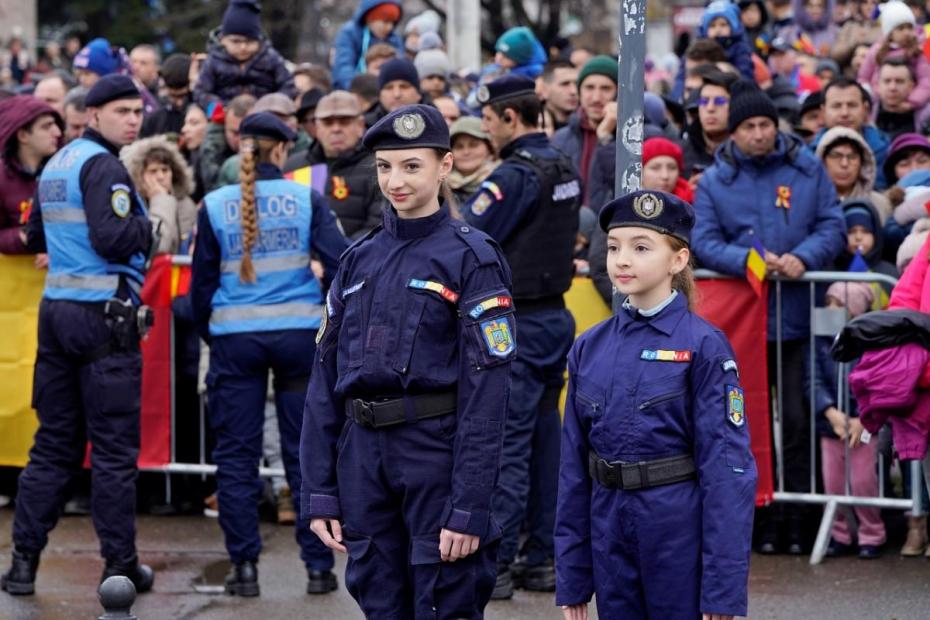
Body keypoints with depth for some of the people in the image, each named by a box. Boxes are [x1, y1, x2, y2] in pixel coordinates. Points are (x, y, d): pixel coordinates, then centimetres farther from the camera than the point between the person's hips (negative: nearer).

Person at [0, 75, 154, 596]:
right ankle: (120, 564, 3)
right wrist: (150, 226, -6)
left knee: (55, 441, 11)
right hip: (104, 316, -8)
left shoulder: (57, 164, 16)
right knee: (115, 449, -1)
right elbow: (112, 238, -22)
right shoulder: (103, 166, -12)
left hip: (56, 312, 8)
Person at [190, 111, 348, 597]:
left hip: (235, 337, 0)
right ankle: (318, 565, 9)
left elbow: (202, 280, 3)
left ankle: (244, 566, 7)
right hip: (299, 333, 0)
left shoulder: (214, 205, 0)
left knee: (236, 456, 7)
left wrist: (207, 333, 16)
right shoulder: (305, 199, -2)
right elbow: (338, 261, -7)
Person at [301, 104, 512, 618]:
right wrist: (319, 493, 5)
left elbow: (486, 389, -11)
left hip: (438, 455, -5)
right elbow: (325, 378, 11)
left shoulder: (471, 257, -5)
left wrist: (470, 507, -16)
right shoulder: (359, 259, 11)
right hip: (363, 456, 5)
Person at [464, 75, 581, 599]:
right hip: (557, 315, 9)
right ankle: (541, 559, 15)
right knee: (544, 439, 11)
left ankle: (496, 565, -8)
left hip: (518, 321, -9)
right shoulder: (565, 171, 12)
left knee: (506, 443, -8)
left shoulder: (515, 175, -16)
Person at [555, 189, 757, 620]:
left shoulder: (703, 346, -8)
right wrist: (571, 577, 10)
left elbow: (728, 466, -11)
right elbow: (573, 466, 11)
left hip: (682, 534, -5)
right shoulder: (589, 349, 7)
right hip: (610, 535, 5)